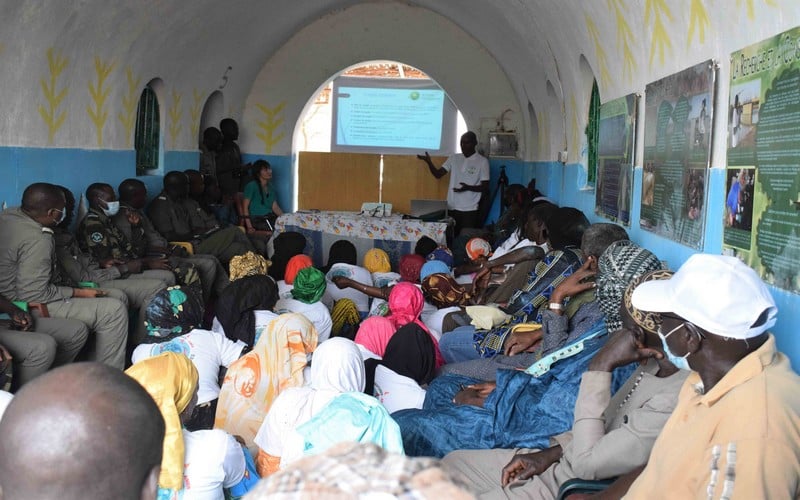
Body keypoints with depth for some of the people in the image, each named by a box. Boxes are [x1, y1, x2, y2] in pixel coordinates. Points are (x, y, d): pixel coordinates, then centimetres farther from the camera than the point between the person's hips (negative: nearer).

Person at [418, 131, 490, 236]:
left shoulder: (482, 161, -4)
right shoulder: (454, 158, 9)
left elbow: (485, 187, -6)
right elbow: (438, 174, 6)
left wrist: (468, 187, -22)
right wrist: (429, 162, -12)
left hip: (469, 209, -4)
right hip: (451, 207, 4)